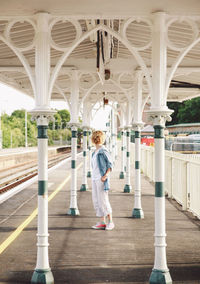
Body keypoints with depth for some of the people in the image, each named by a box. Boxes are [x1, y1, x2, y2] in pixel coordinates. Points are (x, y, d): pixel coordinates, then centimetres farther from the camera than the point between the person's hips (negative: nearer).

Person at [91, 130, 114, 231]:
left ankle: (110, 221, 3)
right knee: (96, 201, 6)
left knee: (103, 200, -7)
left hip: (101, 179, -8)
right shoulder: (95, 152, 14)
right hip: (94, 178, 8)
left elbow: (110, 164, -8)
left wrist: (105, 175, -17)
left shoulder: (103, 150, -9)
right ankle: (102, 222, 10)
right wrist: (93, 178, 16)